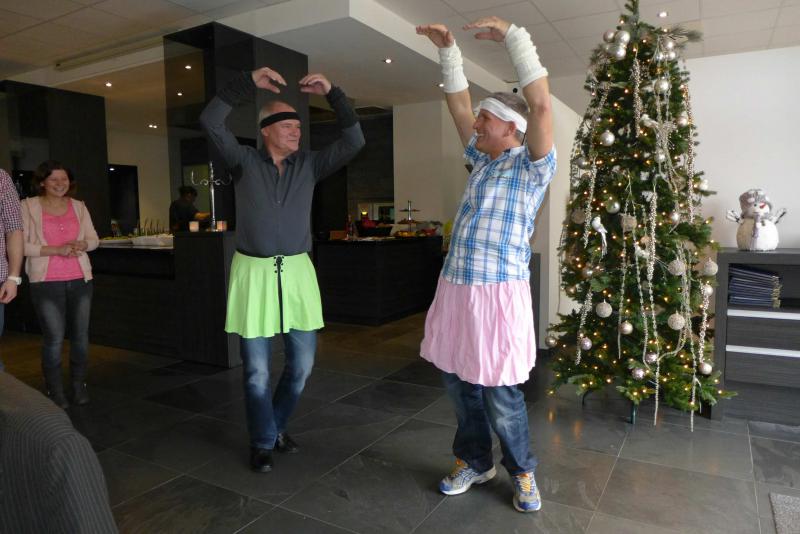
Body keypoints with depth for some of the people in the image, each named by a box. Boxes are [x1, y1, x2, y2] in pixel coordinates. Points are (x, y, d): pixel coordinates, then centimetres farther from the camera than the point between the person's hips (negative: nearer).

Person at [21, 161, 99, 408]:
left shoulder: (79, 206, 12)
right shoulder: (29, 206, 1)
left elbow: (94, 239, 14)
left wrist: (81, 244, -8)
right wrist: (56, 250, -16)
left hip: (80, 279, 3)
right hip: (46, 282, -3)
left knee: (80, 335, 5)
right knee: (54, 338, -4)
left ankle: (79, 386, 20)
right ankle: (55, 391, 11)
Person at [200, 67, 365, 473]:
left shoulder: (310, 164, 6)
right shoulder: (245, 161, 1)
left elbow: (354, 140, -2)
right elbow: (211, 121, -10)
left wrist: (332, 93, -8)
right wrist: (249, 83, -13)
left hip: (296, 271, 3)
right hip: (253, 272, -2)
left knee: (302, 363, 9)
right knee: (256, 370, 5)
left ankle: (276, 426, 34)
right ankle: (263, 443, 25)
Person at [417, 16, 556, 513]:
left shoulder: (532, 166, -4)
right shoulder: (483, 160, 15)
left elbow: (541, 105, -18)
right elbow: (459, 105, 20)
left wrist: (513, 35, -14)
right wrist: (449, 51, 13)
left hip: (498, 293, -7)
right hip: (455, 288, 7)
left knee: (501, 395, 1)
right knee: (459, 381, 14)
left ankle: (523, 472, 26)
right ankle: (474, 462, 33)